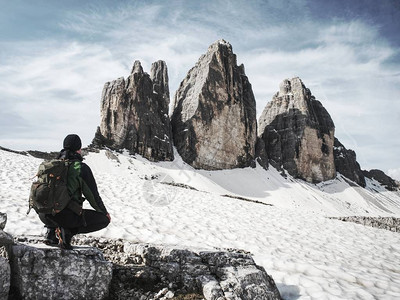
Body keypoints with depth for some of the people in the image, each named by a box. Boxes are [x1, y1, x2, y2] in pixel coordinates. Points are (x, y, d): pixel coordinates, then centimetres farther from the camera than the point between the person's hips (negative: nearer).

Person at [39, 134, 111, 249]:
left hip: (43, 215, 7)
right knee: (104, 219, 6)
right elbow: (92, 195, 0)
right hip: (65, 216, -7)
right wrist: (105, 212, 16)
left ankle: (51, 232, 17)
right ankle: (67, 231, -8)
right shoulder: (81, 167, -6)